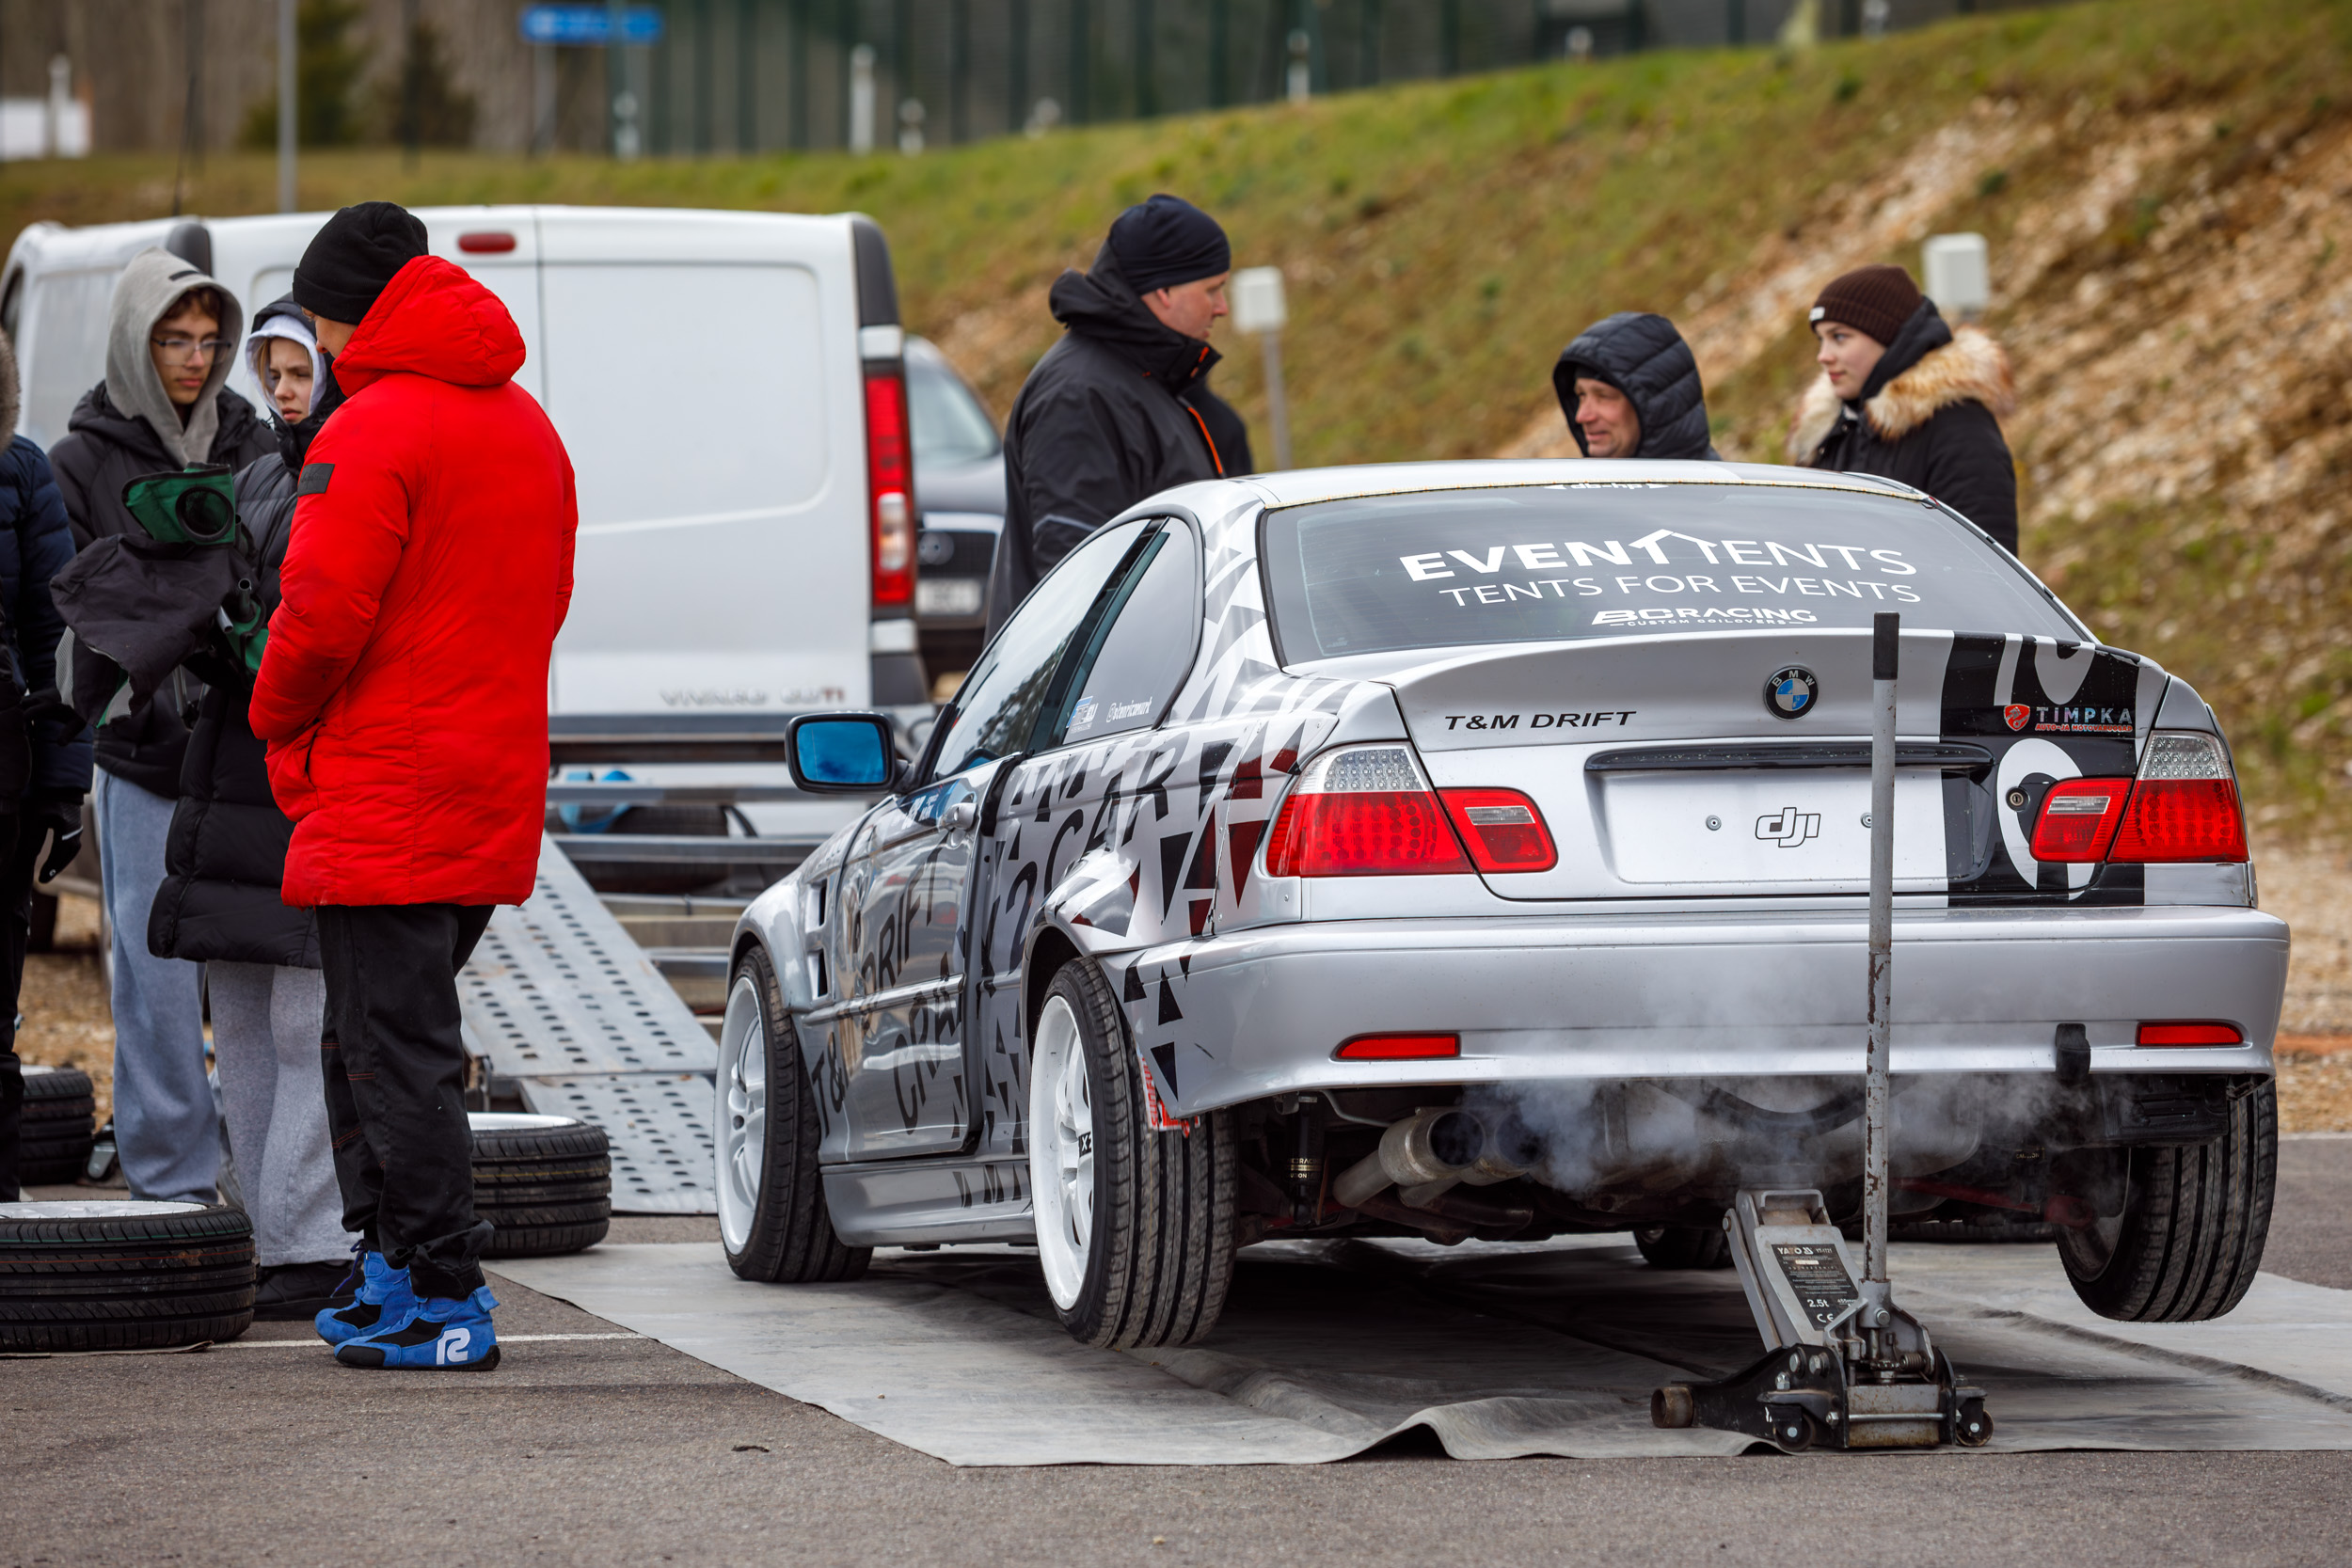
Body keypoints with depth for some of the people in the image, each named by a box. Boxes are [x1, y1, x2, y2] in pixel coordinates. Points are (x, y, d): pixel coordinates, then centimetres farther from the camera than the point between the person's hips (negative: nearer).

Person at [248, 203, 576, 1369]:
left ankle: (445, 1303, -9)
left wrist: (275, 715, 0)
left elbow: (325, 613, -18)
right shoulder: (526, 428, 15)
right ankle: (395, 1265, 20)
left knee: (396, 1050, -6)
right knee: (384, 1039, 18)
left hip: (383, 794, -9)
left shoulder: (373, 432, -13)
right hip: (492, 790, 9)